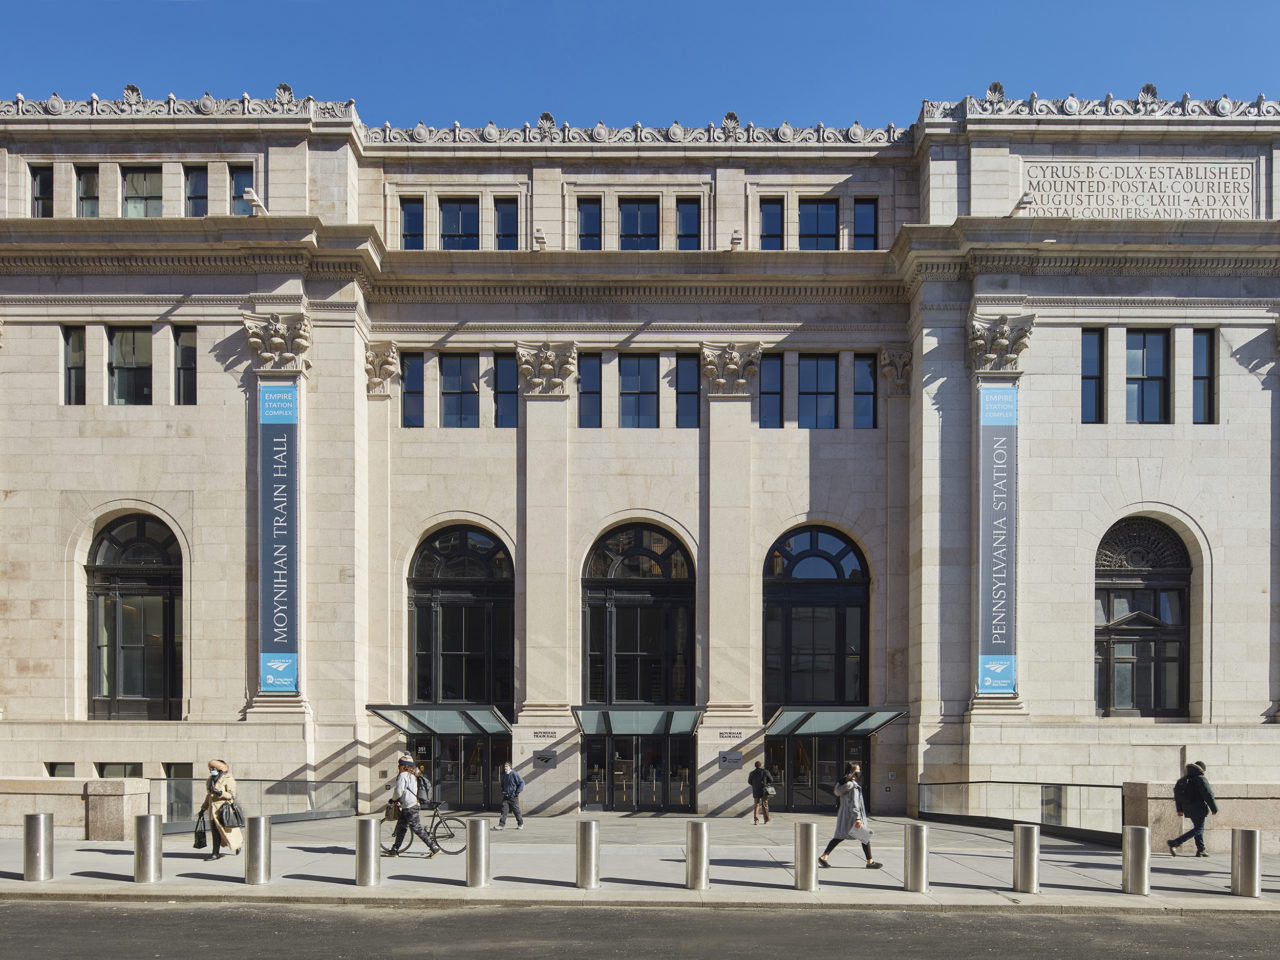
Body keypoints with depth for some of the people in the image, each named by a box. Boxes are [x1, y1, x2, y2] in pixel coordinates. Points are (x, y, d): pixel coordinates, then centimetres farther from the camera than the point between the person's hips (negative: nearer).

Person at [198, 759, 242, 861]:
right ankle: (215, 854, 8)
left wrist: (220, 793, -26)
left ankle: (239, 843, 23)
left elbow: (232, 795, -12)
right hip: (213, 809, 7)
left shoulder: (228, 779, -8)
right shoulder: (211, 780, 14)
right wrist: (203, 808, 20)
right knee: (215, 831, 3)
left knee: (228, 831, -2)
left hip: (223, 808, -6)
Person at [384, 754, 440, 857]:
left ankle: (434, 847, -5)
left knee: (417, 829, -6)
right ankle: (394, 850, 21)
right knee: (400, 827, 15)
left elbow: (398, 791, -18)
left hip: (409, 808, -10)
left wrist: (394, 799, 0)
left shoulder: (403, 775, -14)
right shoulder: (413, 775, 14)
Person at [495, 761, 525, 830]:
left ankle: (520, 824, 19)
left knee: (516, 810, 3)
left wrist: (517, 792, -13)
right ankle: (502, 825, -8)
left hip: (513, 796, -6)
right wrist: (503, 791, 12)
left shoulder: (514, 774, -10)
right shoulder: (504, 775, 12)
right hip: (505, 796, 6)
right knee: (504, 810, -6)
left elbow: (522, 783, -10)